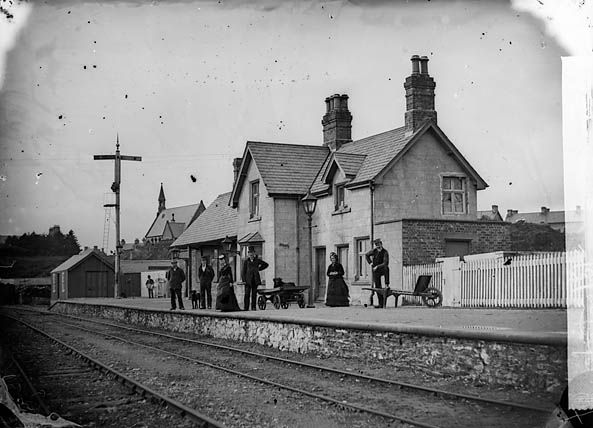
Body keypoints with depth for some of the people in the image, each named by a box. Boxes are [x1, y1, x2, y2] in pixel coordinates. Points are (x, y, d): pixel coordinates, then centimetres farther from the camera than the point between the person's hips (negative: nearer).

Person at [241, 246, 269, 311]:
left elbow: (265, 264, 20)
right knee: (247, 294, -6)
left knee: (254, 294, 2)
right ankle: (246, 307, -5)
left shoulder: (257, 260, 7)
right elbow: (243, 271, 1)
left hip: (255, 280, 2)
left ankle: (253, 307, 6)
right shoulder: (246, 261, 3)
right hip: (248, 280, -2)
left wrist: (259, 269, 12)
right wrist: (243, 280, -8)